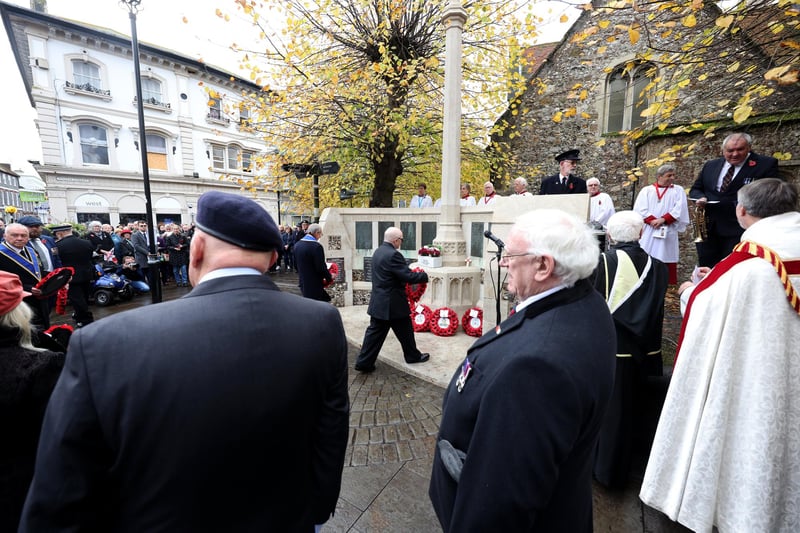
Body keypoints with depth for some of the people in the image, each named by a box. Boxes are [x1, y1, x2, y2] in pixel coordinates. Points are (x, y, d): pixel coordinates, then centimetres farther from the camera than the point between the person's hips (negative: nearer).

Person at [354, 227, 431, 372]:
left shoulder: (378, 252, 9)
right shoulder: (393, 254, -22)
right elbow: (408, 276, -22)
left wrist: (410, 272, 14)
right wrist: (424, 276, -6)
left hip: (379, 302, 8)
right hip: (393, 303, -8)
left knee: (375, 332, 11)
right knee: (405, 331, 13)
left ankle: (364, 362, 14)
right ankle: (413, 356, 32)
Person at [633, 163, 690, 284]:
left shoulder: (678, 191, 13)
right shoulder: (646, 190, 11)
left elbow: (679, 209, -1)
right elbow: (640, 209, -1)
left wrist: (663, 219, -14)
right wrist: (652, 220, -14)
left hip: (667, 233, 0)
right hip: (648, 232, 0)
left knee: (667, 262, -2)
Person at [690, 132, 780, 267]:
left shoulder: (766, 164, -1)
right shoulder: (710, 165, 11)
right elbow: (695, 189, 16)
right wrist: (700, 198, -6)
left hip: (739, 229, -4)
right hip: (707, 228, 4)